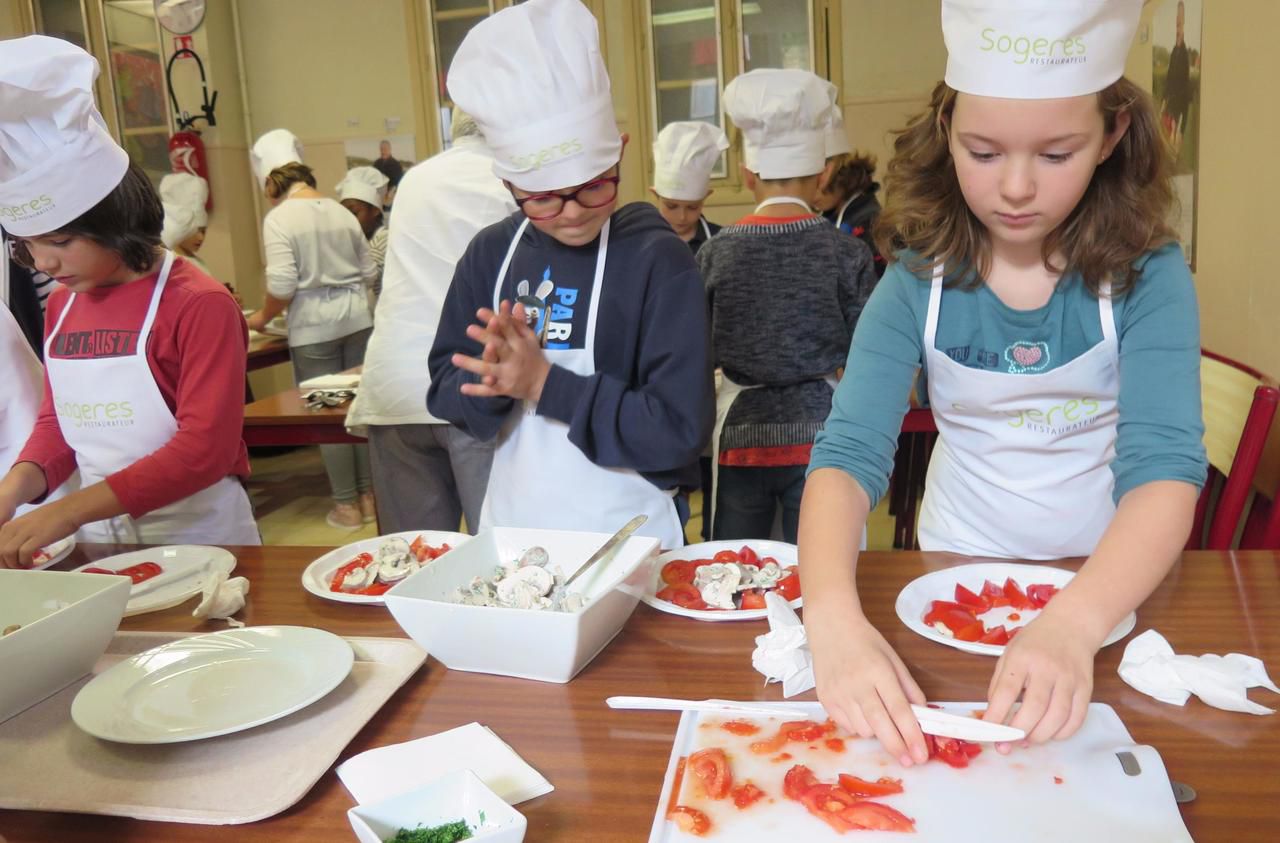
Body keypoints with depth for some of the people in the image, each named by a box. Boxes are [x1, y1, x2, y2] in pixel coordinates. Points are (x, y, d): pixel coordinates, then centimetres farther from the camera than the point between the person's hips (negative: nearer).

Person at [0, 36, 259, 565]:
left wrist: (67, 511, -26)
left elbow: (206, 448, -23)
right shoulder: (62, 305, 5)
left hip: (195, 539, -6)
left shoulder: (199, 304, -17)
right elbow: (58, 421, 12)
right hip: (100, 541, 6)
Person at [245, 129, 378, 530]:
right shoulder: (341, 211, 6)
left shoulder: (279, 218, -9)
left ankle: (347, 504, 13)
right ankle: (369, 494, 22)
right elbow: (369, 272, 9)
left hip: (313, 326, -5)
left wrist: (262, 317, 2)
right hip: (356, 317, 5)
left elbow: (282, 286, -15)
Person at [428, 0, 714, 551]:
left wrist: (545, 383, -23)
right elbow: (447, 390, 0)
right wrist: (494, 382, -21)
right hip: (509, 527, 5)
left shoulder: (657, 259, -16)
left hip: (626, 538, -4)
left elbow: (681, 428, -21)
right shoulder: (490, 253, -1)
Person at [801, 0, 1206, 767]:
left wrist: (1072, 622, -40)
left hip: (1110, 586, -1)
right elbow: (849, 454, -20)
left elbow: (1166, 466, -21)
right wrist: (833, 613, -39)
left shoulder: (1148, 276, -12)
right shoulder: (917, 286, -11)